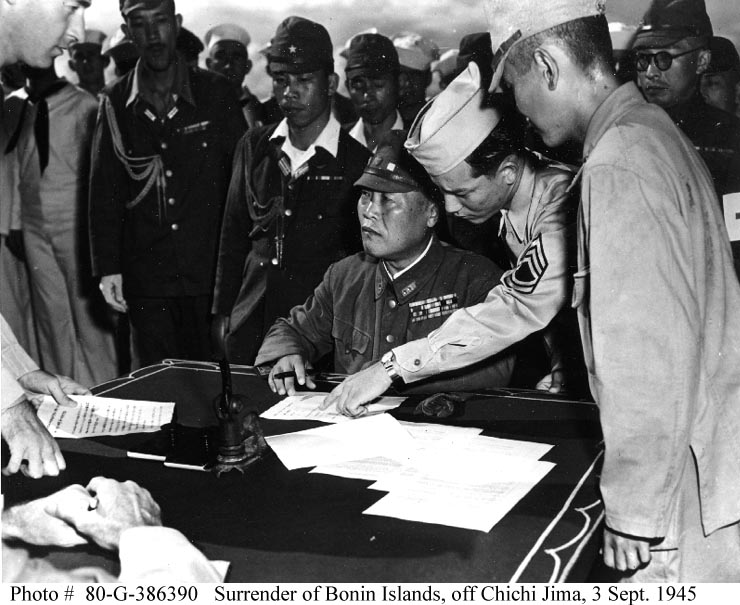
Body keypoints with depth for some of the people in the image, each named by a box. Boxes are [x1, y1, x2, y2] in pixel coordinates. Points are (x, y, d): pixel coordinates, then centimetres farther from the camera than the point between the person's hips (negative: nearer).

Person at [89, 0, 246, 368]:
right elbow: (104, 192, 6)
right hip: (145, 277, 1)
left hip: (209, 270, -1)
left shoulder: (215, 93, 2)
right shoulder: (115, 104, 5)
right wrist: (107, 267, 0)